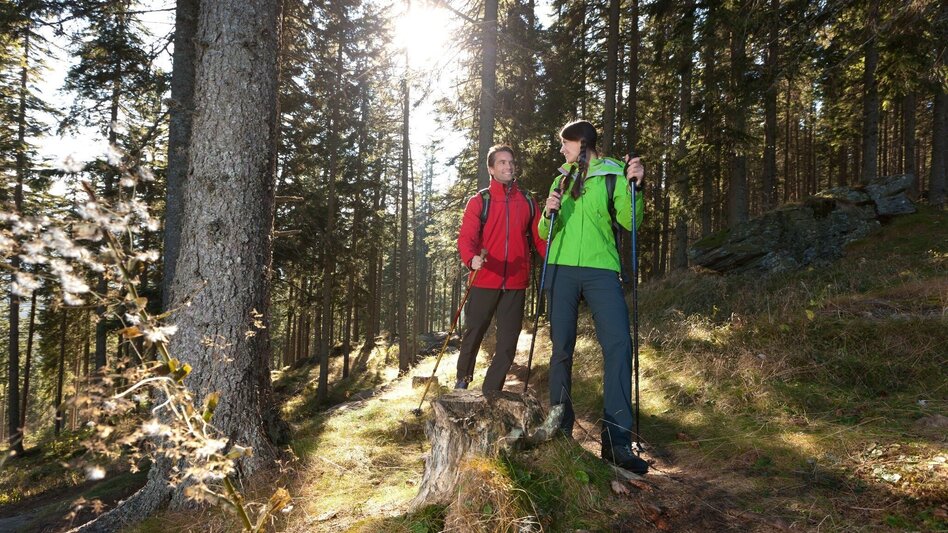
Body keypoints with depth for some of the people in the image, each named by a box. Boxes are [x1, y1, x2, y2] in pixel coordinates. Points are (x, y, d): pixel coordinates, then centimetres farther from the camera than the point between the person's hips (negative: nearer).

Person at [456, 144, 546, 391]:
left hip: (515, 285, 3)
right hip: (484, 282, -2)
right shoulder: (479, 201, 2)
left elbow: (540, 238, 6)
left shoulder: (527, 201, 10)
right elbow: (466, 237, -7)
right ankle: (462, 380, 31)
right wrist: (471, 259, -28)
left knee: (508, 343, 4)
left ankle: (491, 393, 16)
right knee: (473, 334, 7)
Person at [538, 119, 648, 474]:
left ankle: (617, 440, -13)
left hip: (601, 270, -3)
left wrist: (634, 186, -18)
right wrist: (549, 213, -3)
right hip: (562, 269, 4)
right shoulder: (561, 180, 19)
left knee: (618, 343, -15)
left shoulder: (612, 174, 7)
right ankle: (560, 428, 15)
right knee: (562, 347, 3)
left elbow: (630, 222, -3)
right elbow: (545, 232, 18)